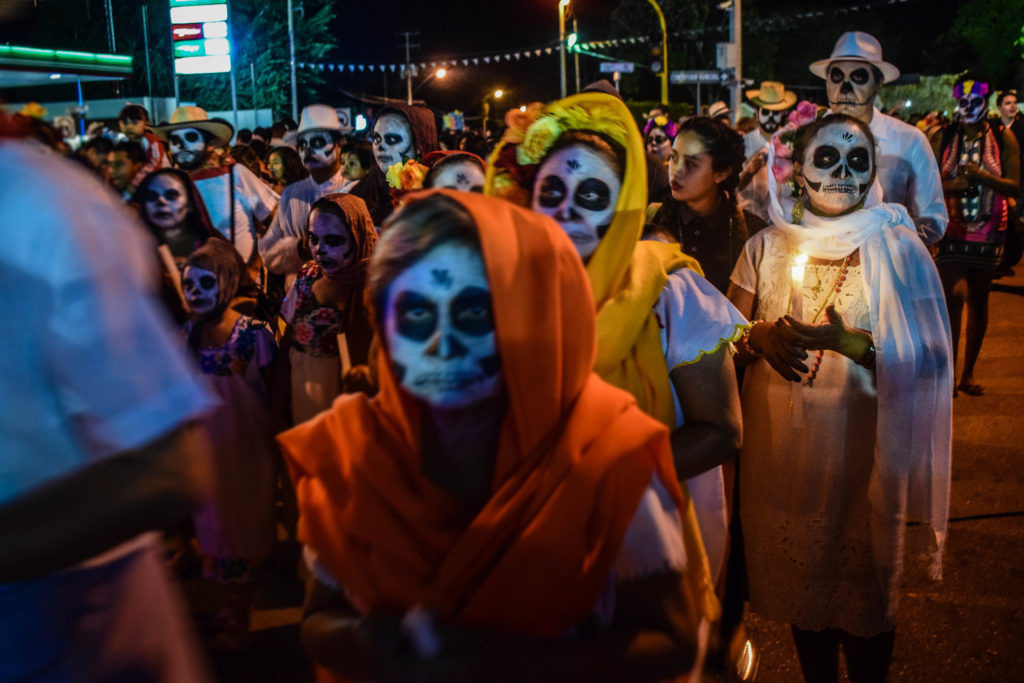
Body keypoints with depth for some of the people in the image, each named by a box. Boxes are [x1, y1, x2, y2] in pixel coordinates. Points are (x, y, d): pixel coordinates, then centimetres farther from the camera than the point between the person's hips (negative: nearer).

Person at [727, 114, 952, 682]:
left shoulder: (897, 247, -5)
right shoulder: (767, 247, 3)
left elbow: (931, 359, -9)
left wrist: (853, 341, -23)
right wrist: (761, 336, -14)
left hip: (861, 449, -2)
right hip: (779, 448, 3)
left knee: (865, 588, 9)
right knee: (801, 579, 16)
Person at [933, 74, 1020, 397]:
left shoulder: (1003, 138, 1)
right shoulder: (943, 138, 0)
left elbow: (1015, 186, -5)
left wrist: (980, 175, -19)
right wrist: (952, 186, -20)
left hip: (988, 231, 2)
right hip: (951, 230, -2)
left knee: (979, 301, 10)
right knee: (955, 294, -17)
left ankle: (968, 373, 23)